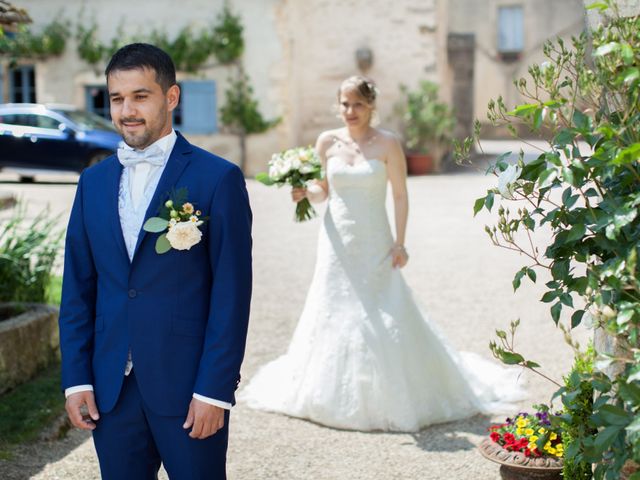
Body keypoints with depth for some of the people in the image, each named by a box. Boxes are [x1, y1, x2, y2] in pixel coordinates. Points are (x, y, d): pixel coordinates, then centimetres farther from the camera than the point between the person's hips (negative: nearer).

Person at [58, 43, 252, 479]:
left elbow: (231, 294, -9)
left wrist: (214, 390, -12)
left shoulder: (218, 178, -6)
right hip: (110, 390, 4)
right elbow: (78, 289, 10)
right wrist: (76, 378, 4)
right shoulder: (94, 181, 9)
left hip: (188, 388, -4)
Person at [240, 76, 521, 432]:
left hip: (375, 244, -3)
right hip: (338, 242, 3)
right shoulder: (328, 142, 3)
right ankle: (337, 396, 19)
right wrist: (305, 193, -12)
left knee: (382, 320, -3)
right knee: (334, 314, 5)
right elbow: (323, 191, 10)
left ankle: (391, 399, 11)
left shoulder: (388, 144, -5)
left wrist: (400, 242, -9)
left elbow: (401, 195, -3)